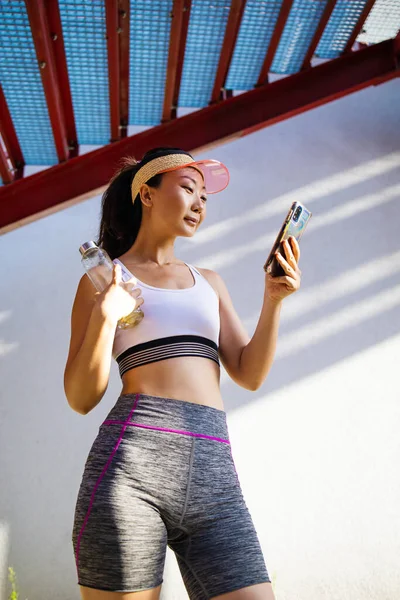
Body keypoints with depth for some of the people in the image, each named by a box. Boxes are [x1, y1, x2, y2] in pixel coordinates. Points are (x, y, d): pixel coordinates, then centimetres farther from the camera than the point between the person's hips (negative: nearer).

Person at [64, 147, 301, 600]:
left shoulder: (209, 282, 23)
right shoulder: (105, 276, 10)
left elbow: (250, 374, 13)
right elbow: (81, 399, 4)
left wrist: (273, 300, -1)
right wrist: (104, 318, -11)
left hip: (215, 470, 4)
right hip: (132, 460, -3)